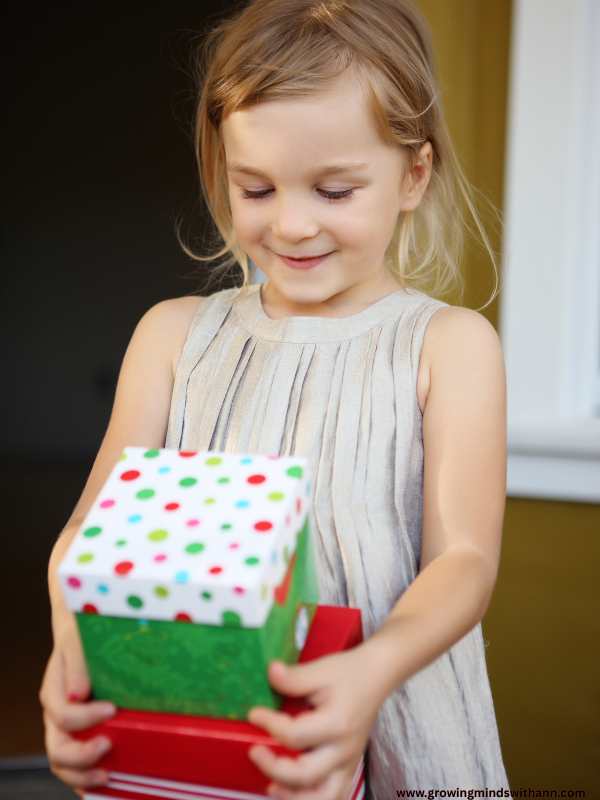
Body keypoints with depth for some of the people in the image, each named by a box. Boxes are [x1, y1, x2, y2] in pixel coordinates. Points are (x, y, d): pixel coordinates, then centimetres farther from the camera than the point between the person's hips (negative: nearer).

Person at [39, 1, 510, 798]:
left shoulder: (447, 345, -8)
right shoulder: (175, 334, -2)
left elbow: (463, 557, -13)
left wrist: (375, 670, -32)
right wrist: (75, 641, -24)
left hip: (390, 728, -1)